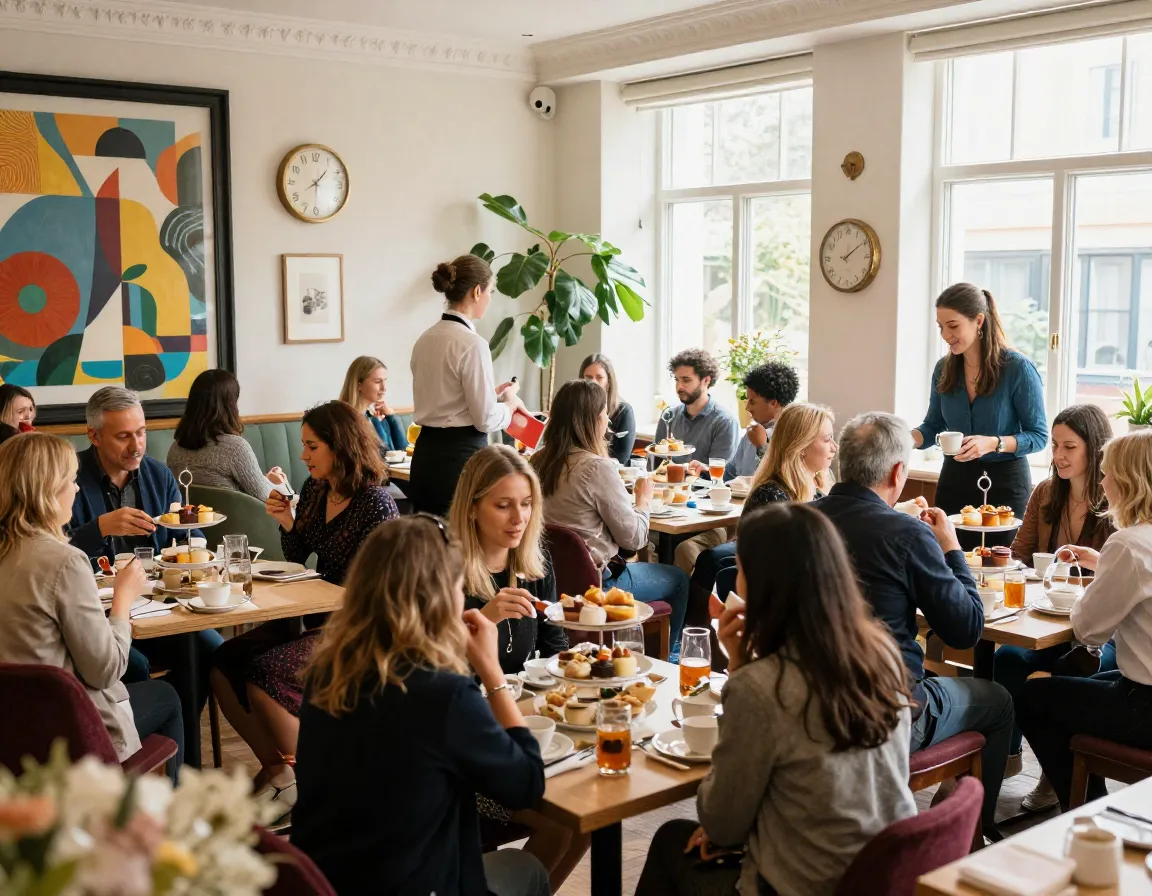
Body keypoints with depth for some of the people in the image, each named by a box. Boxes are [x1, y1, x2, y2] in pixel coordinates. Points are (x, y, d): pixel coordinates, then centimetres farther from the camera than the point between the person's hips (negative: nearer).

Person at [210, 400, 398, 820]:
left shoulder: (376, 503, -15)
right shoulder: (314, 489, 8)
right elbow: (297, 558, 18)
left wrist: (327, 625, -18)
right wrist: (286, 522, 0)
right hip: (314, 618, 8)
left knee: (266, 676, -27)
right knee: (223, 666, -10)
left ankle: (306, 783, -3)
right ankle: (275, 767, 5)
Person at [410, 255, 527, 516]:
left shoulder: (426, 339, 9)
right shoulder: (472, 343, -16)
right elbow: (486, 419, -15)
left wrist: (491, 394, 16)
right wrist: (511, 403, 4)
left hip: (426, 453, 8)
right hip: (460, 456, -8)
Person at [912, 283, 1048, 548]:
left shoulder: (1018, 368, -12)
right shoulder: (944, 368, 1)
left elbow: (1039, 436, -8)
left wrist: (994, 444, -24)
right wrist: (909, 438, -10)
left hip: (1005, 482, -4)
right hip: (955, 479, 4)